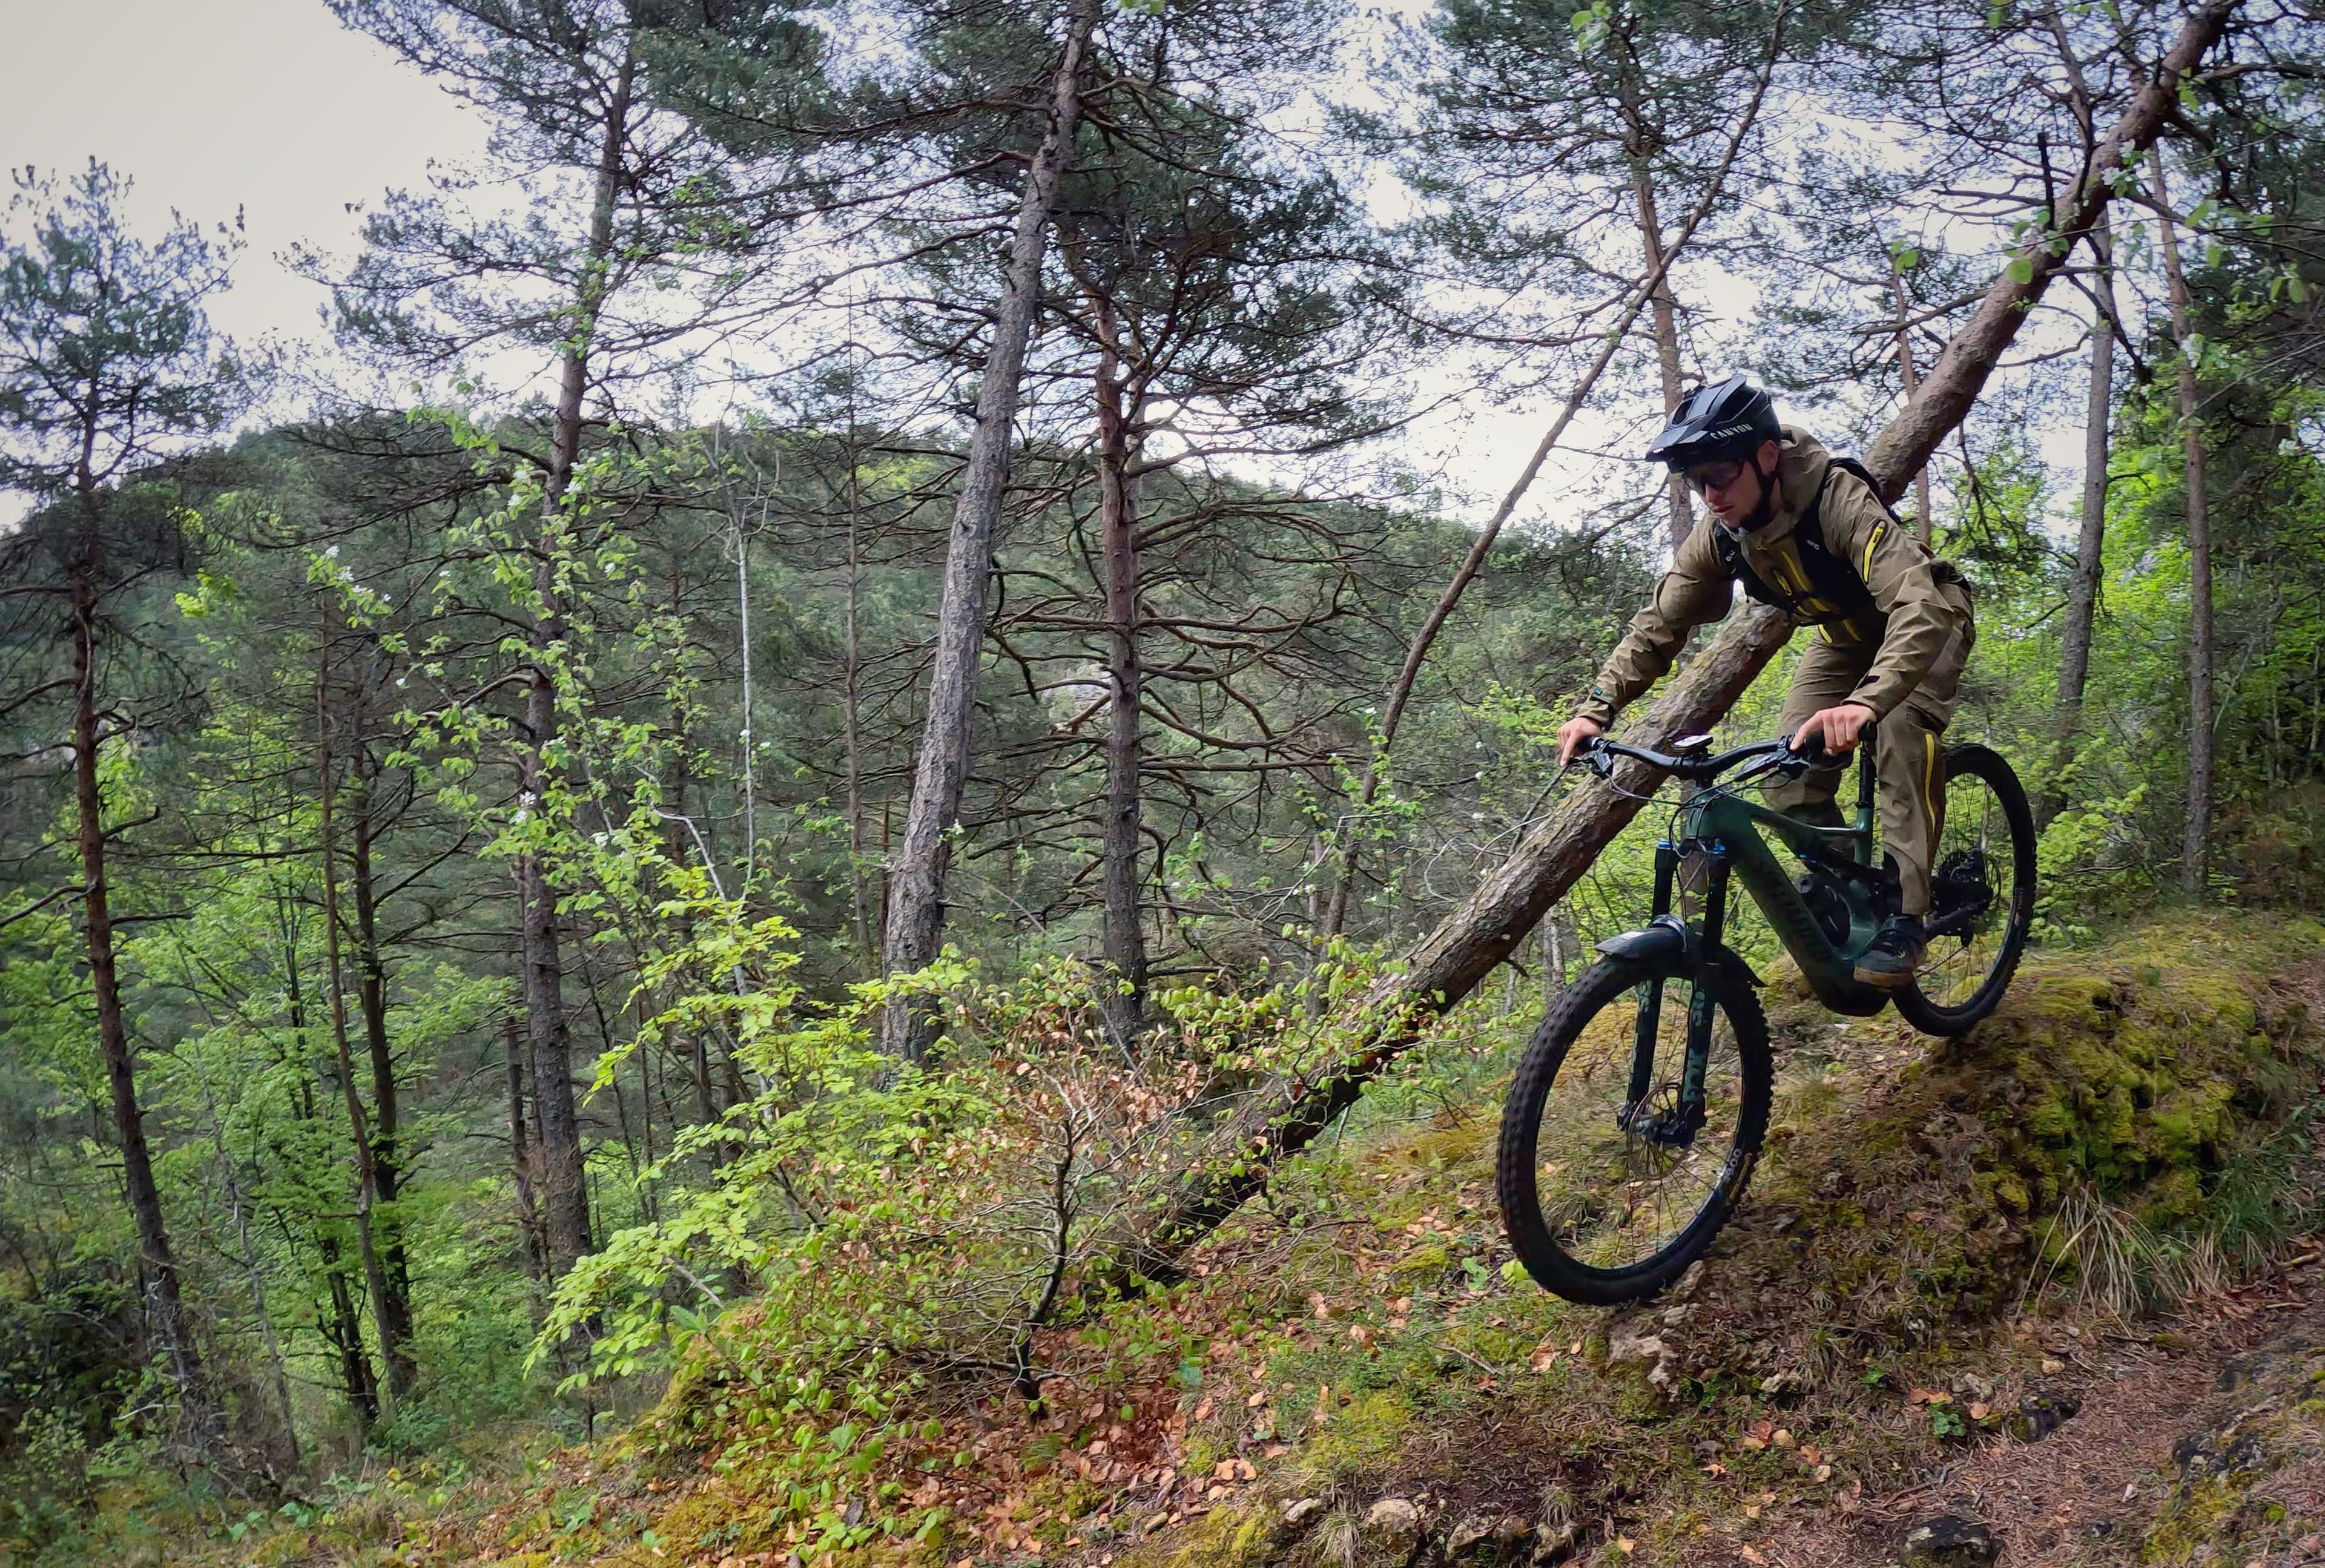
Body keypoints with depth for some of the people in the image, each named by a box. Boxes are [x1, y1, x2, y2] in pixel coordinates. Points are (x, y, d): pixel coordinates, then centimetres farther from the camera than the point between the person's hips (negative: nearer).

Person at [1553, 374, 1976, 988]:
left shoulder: (1839, 500, -40)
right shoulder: (1719, 536, -21)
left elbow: (1920, 608, -52)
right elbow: (1658, 625, -12)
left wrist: (1866, 701, -68)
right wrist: (1596, 708, -26)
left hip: (1923, 623, -5)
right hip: (1845, 634, 6)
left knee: (1901, 731, -32)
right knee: (1791, 775, -13)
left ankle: (1905, 914, -24)